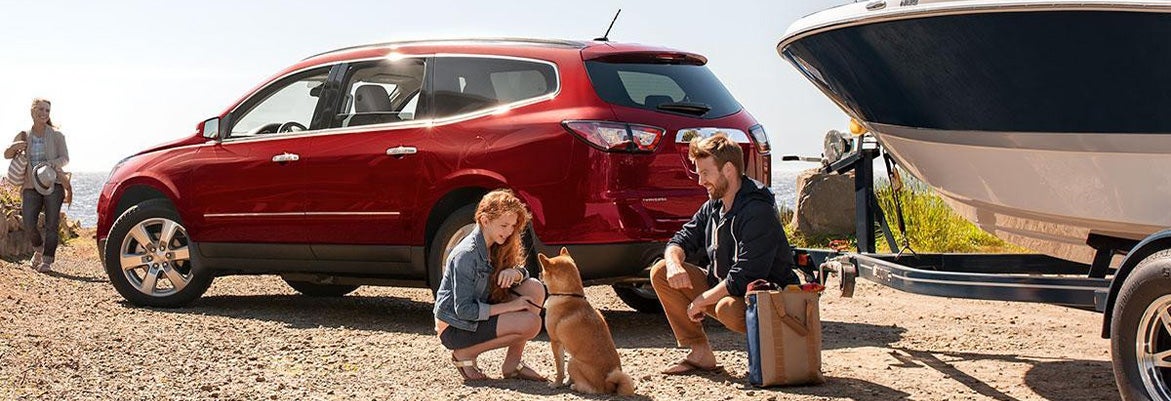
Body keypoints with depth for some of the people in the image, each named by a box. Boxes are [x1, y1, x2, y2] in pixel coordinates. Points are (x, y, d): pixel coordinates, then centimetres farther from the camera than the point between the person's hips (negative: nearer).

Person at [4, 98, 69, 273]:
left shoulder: (56, 135, 2)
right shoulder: (24, 136, 9)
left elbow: (65, 158, -1)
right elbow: (7, 155, 9)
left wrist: (52, 164, -22)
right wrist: (15, 147, -14)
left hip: (53, 184, -2)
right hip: (31, 186, 2)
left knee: (51, 224, -6)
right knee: (28, 223, -8)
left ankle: (47, 260, -3)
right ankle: (38, 249, 20)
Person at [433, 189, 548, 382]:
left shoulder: (495, 247, 3)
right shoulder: (466, 255, -23)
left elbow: (524, 273, 10)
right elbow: (463, 310, -24)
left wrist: (515, 273, -16)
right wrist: (509, 306, -22)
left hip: (478, 314, 8)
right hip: (454, 328, -8)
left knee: (534, 288, -6)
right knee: (531, 323, -22)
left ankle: (512, 363, -1)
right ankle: (465, 353, -6)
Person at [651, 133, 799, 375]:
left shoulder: (758, 212, -24)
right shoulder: (712, 207, 4)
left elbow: (743, 279, -29)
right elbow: (681, 241, 7)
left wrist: (701, 301, -19)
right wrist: (674, 264, -17)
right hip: (723, 287, 9)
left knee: (728, 308, -41)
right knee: (660, 273, -3)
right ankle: (701, 354, -3)